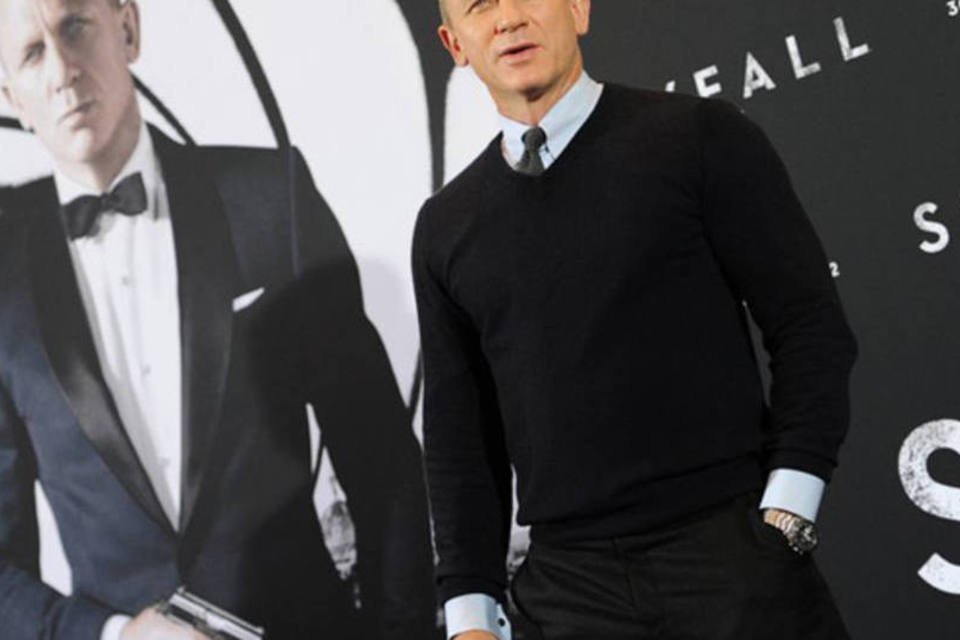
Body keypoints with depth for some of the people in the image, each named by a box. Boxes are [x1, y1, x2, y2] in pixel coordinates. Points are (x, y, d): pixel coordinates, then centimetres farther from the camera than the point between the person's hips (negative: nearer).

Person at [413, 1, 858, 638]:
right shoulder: (444, 227, 8)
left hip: (733, 553, -2)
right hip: (572, 585, 3)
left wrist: (784, 519, -12)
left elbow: (812, 328, -4)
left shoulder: (699, 136, -2)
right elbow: (458, 431, 10)